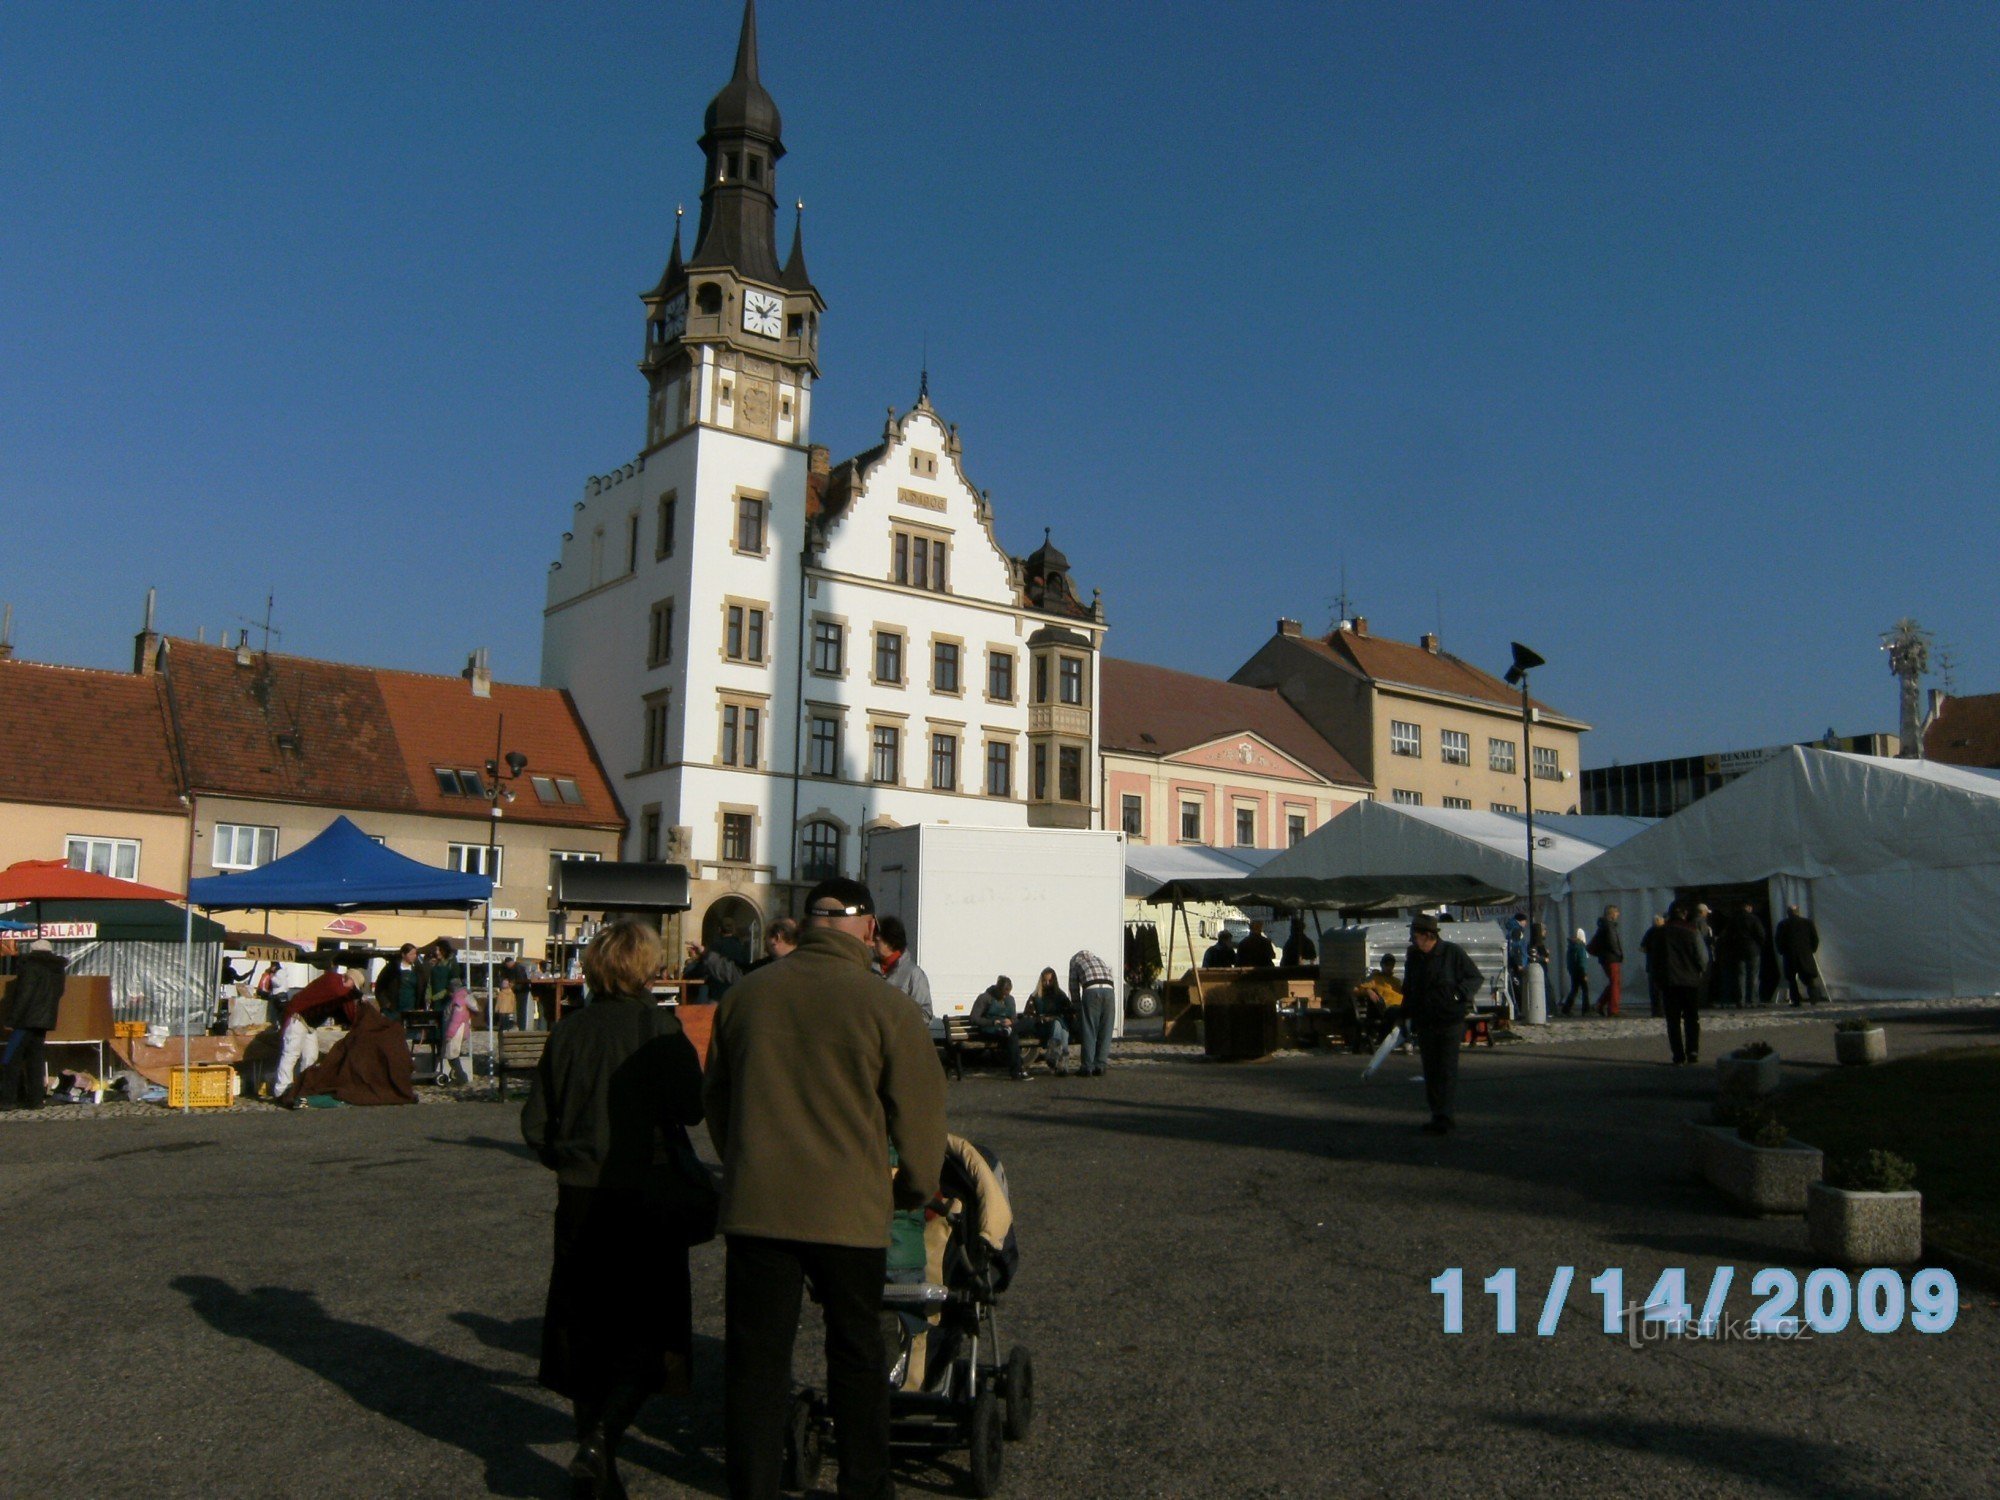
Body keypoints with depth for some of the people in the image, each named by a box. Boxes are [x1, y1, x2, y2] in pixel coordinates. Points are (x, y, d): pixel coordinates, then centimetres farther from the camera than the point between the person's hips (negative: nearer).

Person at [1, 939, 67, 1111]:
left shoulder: (31, 967, -10)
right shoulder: (59, 970, 15)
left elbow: (23, 996, -16)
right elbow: (56, 997, 19)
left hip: (26, 1021, -8)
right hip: (44, 1022, 8)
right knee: (36, 1061, 9)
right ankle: (36, 1098, 6)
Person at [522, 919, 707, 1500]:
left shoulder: (568, 1030, 0)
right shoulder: (659, 1029, -12)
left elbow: (536, 1122, 3)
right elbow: (693, 1108, -14)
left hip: (580, 1196, 4)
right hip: (649, 1197, -4)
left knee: (584, 1327, 16)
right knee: (649, 1329, 6)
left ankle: (593, 1439, 21)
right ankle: (602, 1435, -12)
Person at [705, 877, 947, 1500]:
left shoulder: (746, 993, 2)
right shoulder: (887, 1005, -9)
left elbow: (716, 1097, 14)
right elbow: (919, 1114, -3)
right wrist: (917, 1189, 15)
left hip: (755, 1206, 2)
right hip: (849, 1208, -2)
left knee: (755, 1356, 11)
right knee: (857, 1352, 17)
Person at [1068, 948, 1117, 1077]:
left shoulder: (1075, 960, 25)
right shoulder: (1100, 960, 36)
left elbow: (1074, 987, 23)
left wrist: (1078, 1008, 31)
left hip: (1091, 990, -3)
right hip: (1109, 990, 3)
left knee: (1089, 1031, 2)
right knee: (1105, 1032, 10)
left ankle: (1087, 1067, 3)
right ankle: (1100, 1067, 12)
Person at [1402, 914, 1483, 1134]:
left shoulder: (1452, 952, -6)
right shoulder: (1412, 956, 9)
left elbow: (1476, 977, 0)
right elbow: (1408, 989, 19)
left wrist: (1459, 993, -17)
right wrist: (1405, 1014, 13)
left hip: (1450, 1020, -5)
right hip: (1425, 1023, 5)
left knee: (1447, 1070, -8)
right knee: (1430, 1071, 9)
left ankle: (1446, 1117, -7)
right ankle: (1438, 1114, 17)